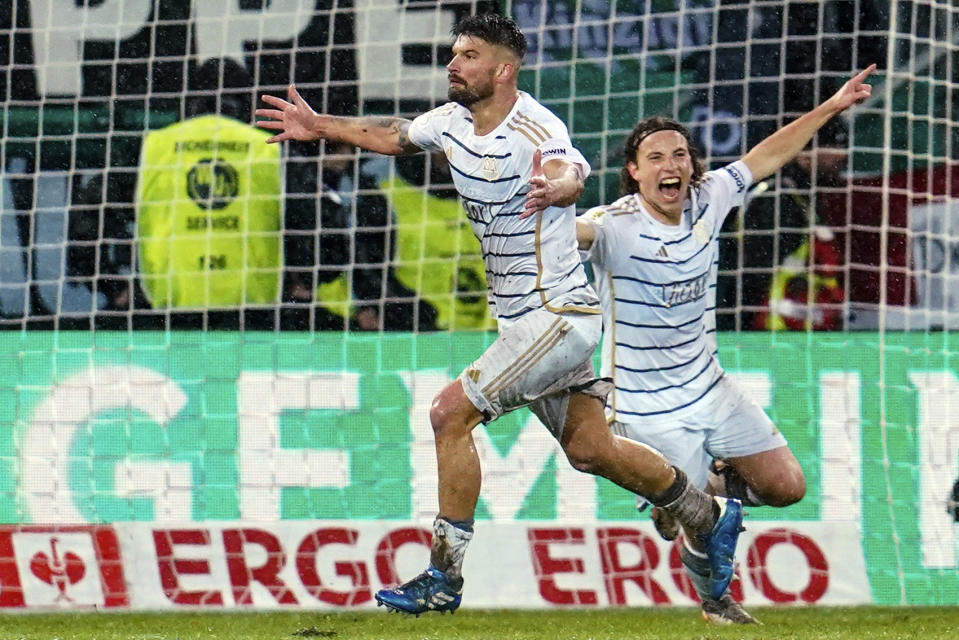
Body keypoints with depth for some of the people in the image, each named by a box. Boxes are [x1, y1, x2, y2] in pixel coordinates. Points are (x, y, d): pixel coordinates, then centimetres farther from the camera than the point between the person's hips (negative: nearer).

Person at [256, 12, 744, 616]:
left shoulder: (535, 129, -22)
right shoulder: (451, 122, 3)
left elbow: (572, 171, -45)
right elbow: (392, 135, 24)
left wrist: (556, 185, -67)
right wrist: (320, 127, 29)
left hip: (558, 313, -9)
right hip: (522, 318, 9)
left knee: (451, 412, -16)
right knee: (590, 449, 14)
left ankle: (444, 577, -9)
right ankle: (710, 516, 32)